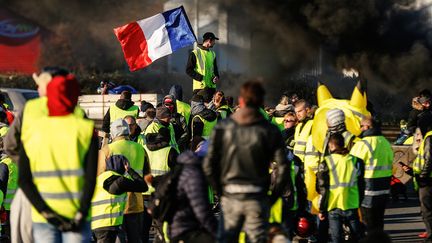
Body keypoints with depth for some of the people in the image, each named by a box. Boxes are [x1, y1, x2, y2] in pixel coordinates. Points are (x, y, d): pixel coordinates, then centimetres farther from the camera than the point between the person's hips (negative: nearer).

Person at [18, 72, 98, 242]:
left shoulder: (32, 129, 3)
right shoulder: (85, 129, -2)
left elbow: (23, 180, -2)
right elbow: (91, 178, -9)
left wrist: (45, 212, -6)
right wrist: (81, 214, -9)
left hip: (42, 219, 1)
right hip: (76, 216, -1)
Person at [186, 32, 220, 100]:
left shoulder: (212, 54, 18)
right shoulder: (195, 53, -3)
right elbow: (189, 70, -6)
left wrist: (216, 77, 2)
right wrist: (201, 78, -15)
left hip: (211, 87, 6)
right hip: (199, 87, -6)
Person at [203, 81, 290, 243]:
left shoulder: (223, 128, -1)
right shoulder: (270, 131, -4)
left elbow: (209, 165, -4)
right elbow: (284, 169, -8)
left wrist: (220, 190, 8)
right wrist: (273, 196, 4)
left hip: (230, 197, 1)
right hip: (258, 199, -1)